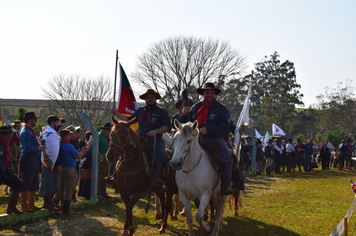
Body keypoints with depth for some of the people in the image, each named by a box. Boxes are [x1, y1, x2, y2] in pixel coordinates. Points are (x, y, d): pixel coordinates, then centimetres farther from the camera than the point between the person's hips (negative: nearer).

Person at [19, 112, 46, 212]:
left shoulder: (30, 131, 17)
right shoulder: (26, 132, -16)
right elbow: (27, 148, -23)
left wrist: (40, 146, 10)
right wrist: (39, 148, -15)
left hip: (33, 160, 11)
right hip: (27, 160, -11)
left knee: (34, 184, 15)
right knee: (26, 184, -4)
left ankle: (31, 204, 24)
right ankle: (24, 205, 3)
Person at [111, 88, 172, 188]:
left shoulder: (161, 112, 8)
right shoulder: (140, 111, 22)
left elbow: (168, 126, -1)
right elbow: (129, 120, 29)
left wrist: (156, 131, -14)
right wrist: (116, 113, 21)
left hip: (155, 141, -5)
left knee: (159, 155, -33)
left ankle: (158, 179, -45)